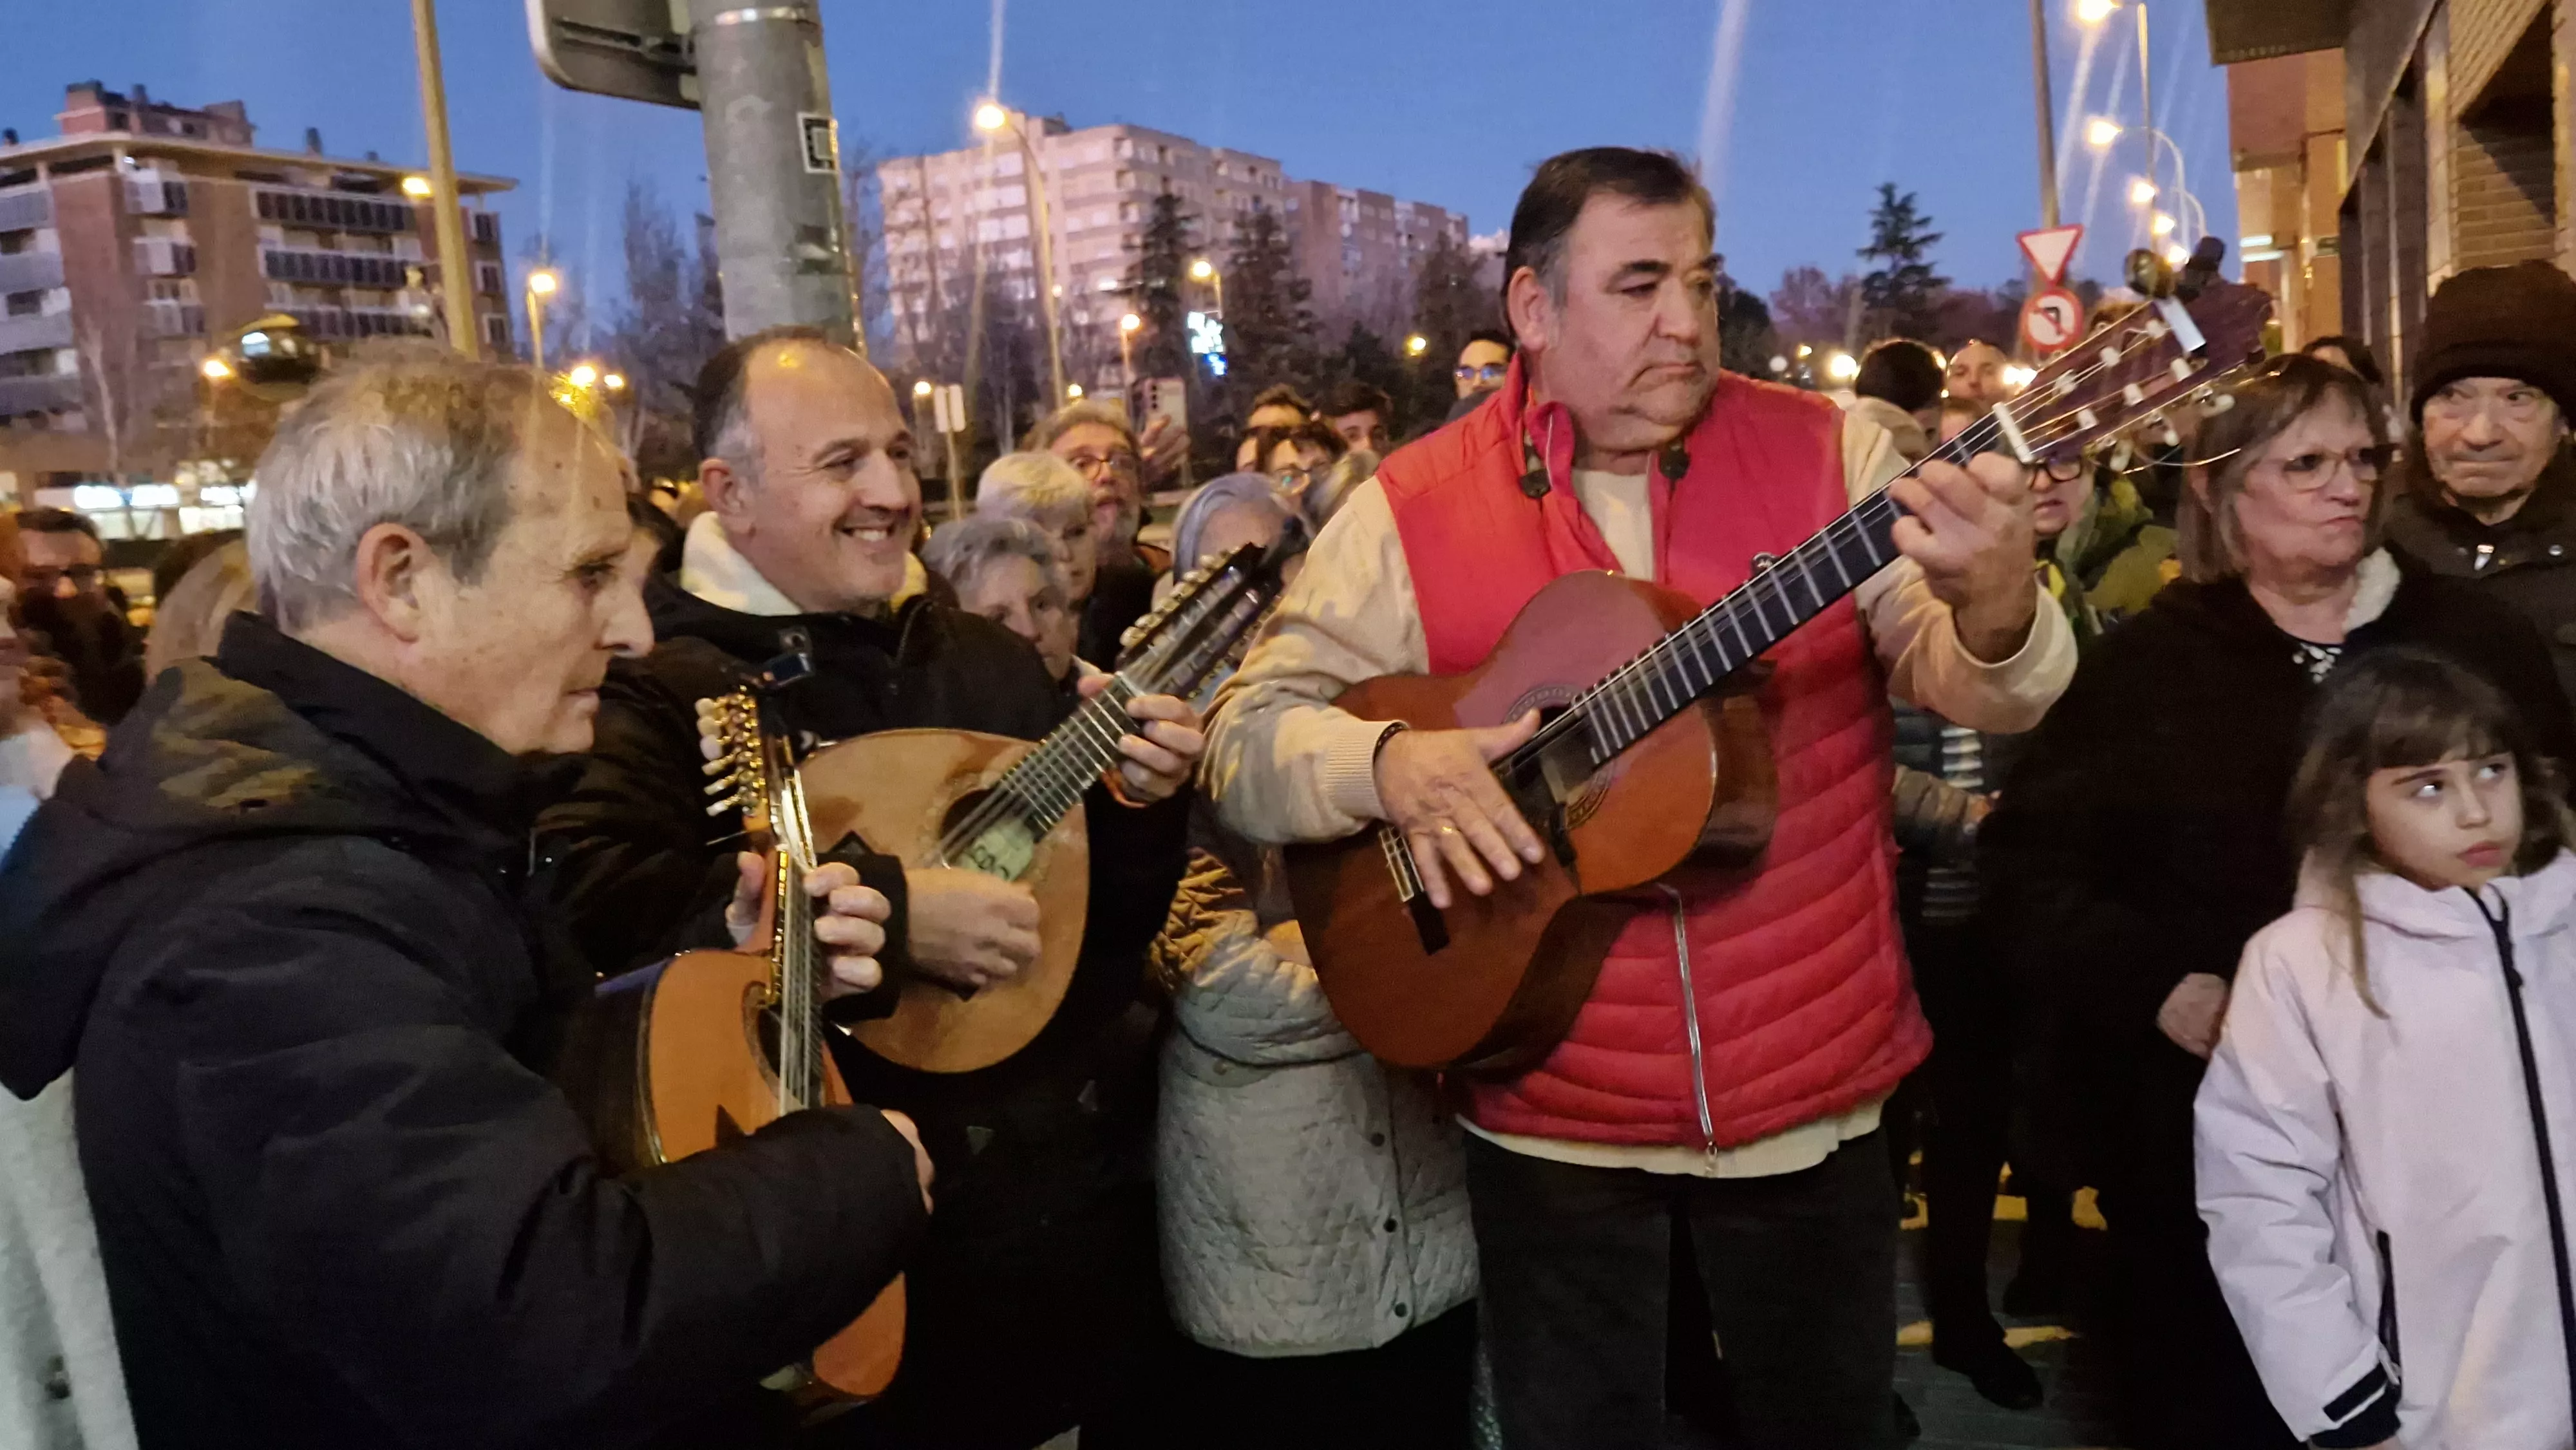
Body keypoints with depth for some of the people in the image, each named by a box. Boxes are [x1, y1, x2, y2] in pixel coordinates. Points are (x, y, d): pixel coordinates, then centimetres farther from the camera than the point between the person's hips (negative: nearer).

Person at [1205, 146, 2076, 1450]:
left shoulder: (1827, 454, -4)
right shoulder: (1411, 509, -7)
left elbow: (1973, 690, -9)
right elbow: (1246, 736, -5)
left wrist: (1992, 607, -32)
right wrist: (1386, 763, -26)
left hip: (1816, 1100, 2)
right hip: (1552, 1118, -1)